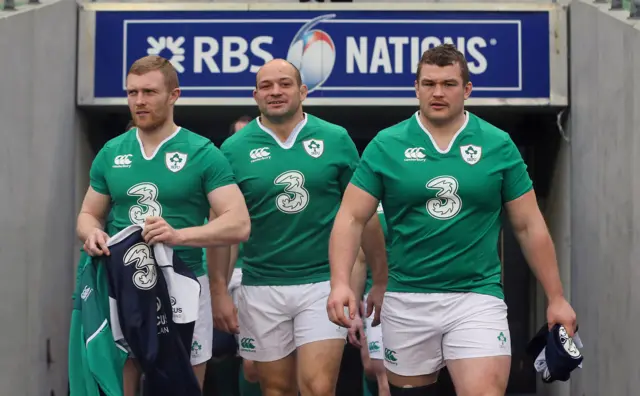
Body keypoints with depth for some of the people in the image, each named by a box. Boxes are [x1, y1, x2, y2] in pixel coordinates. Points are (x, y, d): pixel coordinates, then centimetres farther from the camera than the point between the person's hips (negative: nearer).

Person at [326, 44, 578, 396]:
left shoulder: (498, 145, 2)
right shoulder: (386, 145, 0)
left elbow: (529, 226, 6)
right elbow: (351, 218, -1)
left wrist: (556, 297, 5)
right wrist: (340, 282, -15)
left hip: (477, 297, -1)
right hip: (406, 301, 1)